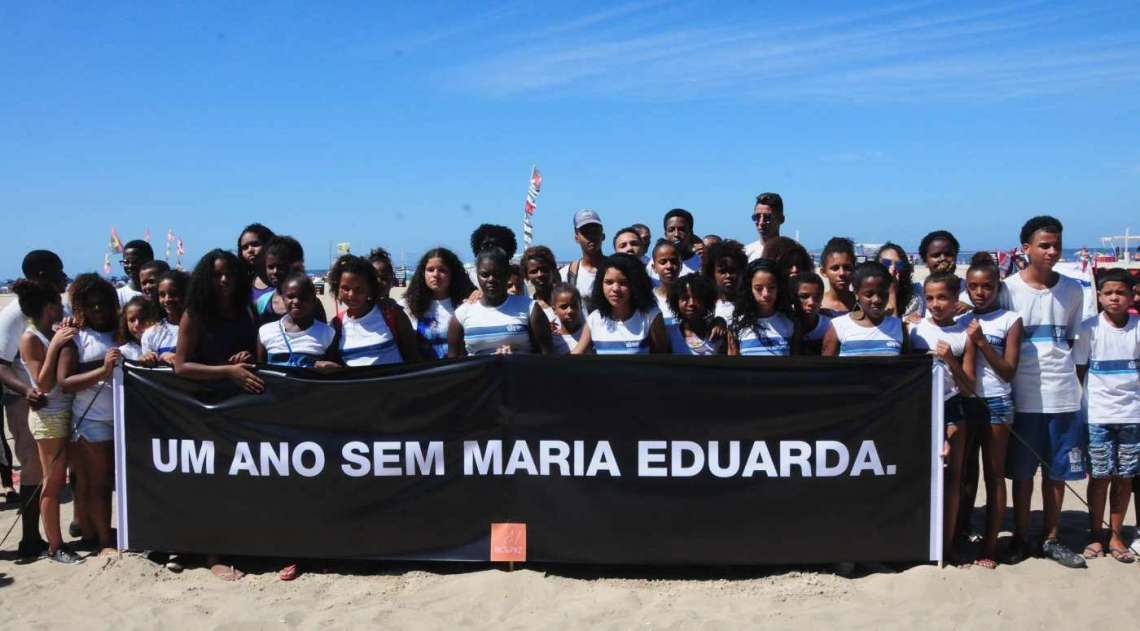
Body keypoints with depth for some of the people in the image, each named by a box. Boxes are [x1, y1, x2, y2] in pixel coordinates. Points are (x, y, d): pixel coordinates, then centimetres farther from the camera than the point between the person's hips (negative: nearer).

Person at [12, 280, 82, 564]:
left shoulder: (54, 334, 8)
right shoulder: (30, 339, -11)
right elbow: (43, 384, -17)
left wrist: (70, 340, 1)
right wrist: (54, 346, -20)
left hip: (66, 412, 7)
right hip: (49, 416, -7)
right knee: (53, 482, 0)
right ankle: (55, 546, 8)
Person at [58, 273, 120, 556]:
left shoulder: (118, 333, 11)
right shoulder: (76, 338, -5)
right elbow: (64, 383, -13)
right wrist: (103, 371, -24)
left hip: (120, 418, 6)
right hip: (92, 421, -6)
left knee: (117, 479, 10)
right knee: (98, 483, 0)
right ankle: (105, 542, 8)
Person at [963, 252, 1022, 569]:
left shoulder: (1010, 320, -2)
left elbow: (1008, 371, -6)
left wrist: (981, 342, -15)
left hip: (996, 403, -3)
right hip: (963, 400, 3)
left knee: (994, 475, 4)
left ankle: (990, 545, 9)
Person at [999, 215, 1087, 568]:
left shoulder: (1072, 290, 5)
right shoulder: (1009, 289, -4)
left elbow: (1072, 339, 14)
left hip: (1063, 394, 3)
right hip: (1024, 395, -2)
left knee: (1057, 471, 9)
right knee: (1022, 471, 6)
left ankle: (1052, 539, 22)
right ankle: (1020, 537, 19)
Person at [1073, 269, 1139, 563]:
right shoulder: (1089, 328, -4)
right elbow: (1079, 369, 2)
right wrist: (1091, 397, -3)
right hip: (1098, 415, -1)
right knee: (1100, 476, 4)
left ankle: (1115, 535, 21)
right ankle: (1096, 536, 17)